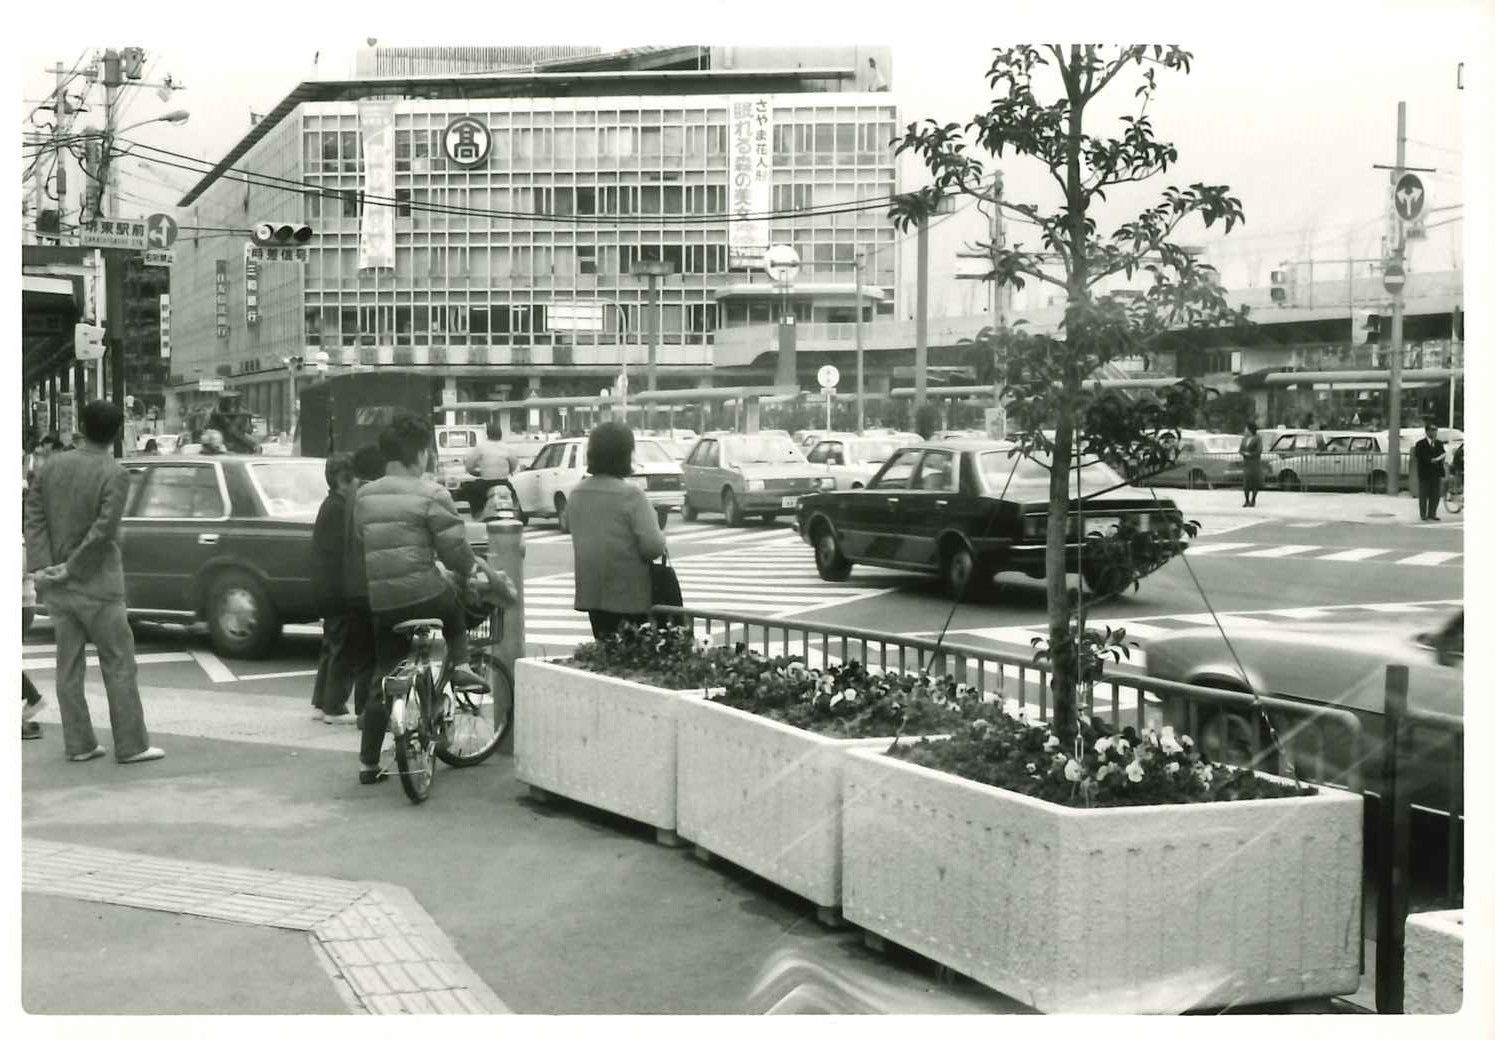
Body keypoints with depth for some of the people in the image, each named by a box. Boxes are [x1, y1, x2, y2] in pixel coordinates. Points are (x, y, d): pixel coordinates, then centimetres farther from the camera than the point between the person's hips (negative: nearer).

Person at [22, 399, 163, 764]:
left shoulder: (54, 466, 4)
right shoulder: (115, 474, -13)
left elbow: (34, 514, 0)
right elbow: (104, 529, -20)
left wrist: (41, 565, -6)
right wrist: (72, 567, -12)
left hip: (57, 585, 6)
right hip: (96, 584, -5)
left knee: (69, 665, 10)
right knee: (119, 664, 2)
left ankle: (78, 743, 14)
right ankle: (130, 745, 4)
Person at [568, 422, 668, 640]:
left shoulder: (577, 493, 4)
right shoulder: (631, 494, -17)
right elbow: (653, 546, -21)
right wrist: (661, 537, -1)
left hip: (591, 592, 6)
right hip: (627, 595, -6)